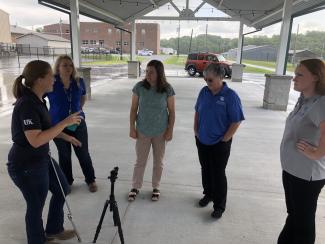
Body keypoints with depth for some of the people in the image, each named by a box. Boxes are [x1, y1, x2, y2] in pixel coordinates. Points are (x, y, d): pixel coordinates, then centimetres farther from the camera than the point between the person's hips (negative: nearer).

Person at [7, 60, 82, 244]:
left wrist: (67, 136, 18)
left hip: (42, 159, 10)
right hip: (26, 166, -10)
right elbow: (35, 140, -32)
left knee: (62, 189, 22)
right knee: (36, 206, 10)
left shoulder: (38, 100, 3)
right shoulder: (27, 105, -26)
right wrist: (65, 123, -28)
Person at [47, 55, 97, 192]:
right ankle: (67, 182, 34)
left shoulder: (79, 82, -4)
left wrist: (80, 108, 6)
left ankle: (90, 180, 28)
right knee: (64, 155, 14)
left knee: (83, 153, 9)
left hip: (78, 124, 2)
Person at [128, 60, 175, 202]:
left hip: (160, 132, 0)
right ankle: (136, 187, 32)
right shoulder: (139, 87, -10)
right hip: (143, 132, 1)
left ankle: (156, 187, 35)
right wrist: (132, 128, -3)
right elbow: (134, 109, -2)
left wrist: (170, 131, -6)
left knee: (158, 162, 15)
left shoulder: (167, 89, -12)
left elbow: (171, 111, -5)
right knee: (140, 161, 13)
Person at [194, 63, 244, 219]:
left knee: (218, 174, 5)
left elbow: (236, 121, -14)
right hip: (202, 141, 5)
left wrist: (224, 139, -13)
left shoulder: (230, 96, -17)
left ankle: (219, 206, 21)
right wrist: (196, 131, 7)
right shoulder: (204, 92, -1)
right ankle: (208, 194, 41)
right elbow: (197, 112, 11)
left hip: (219, 143, -5)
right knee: (205, 170, 19)